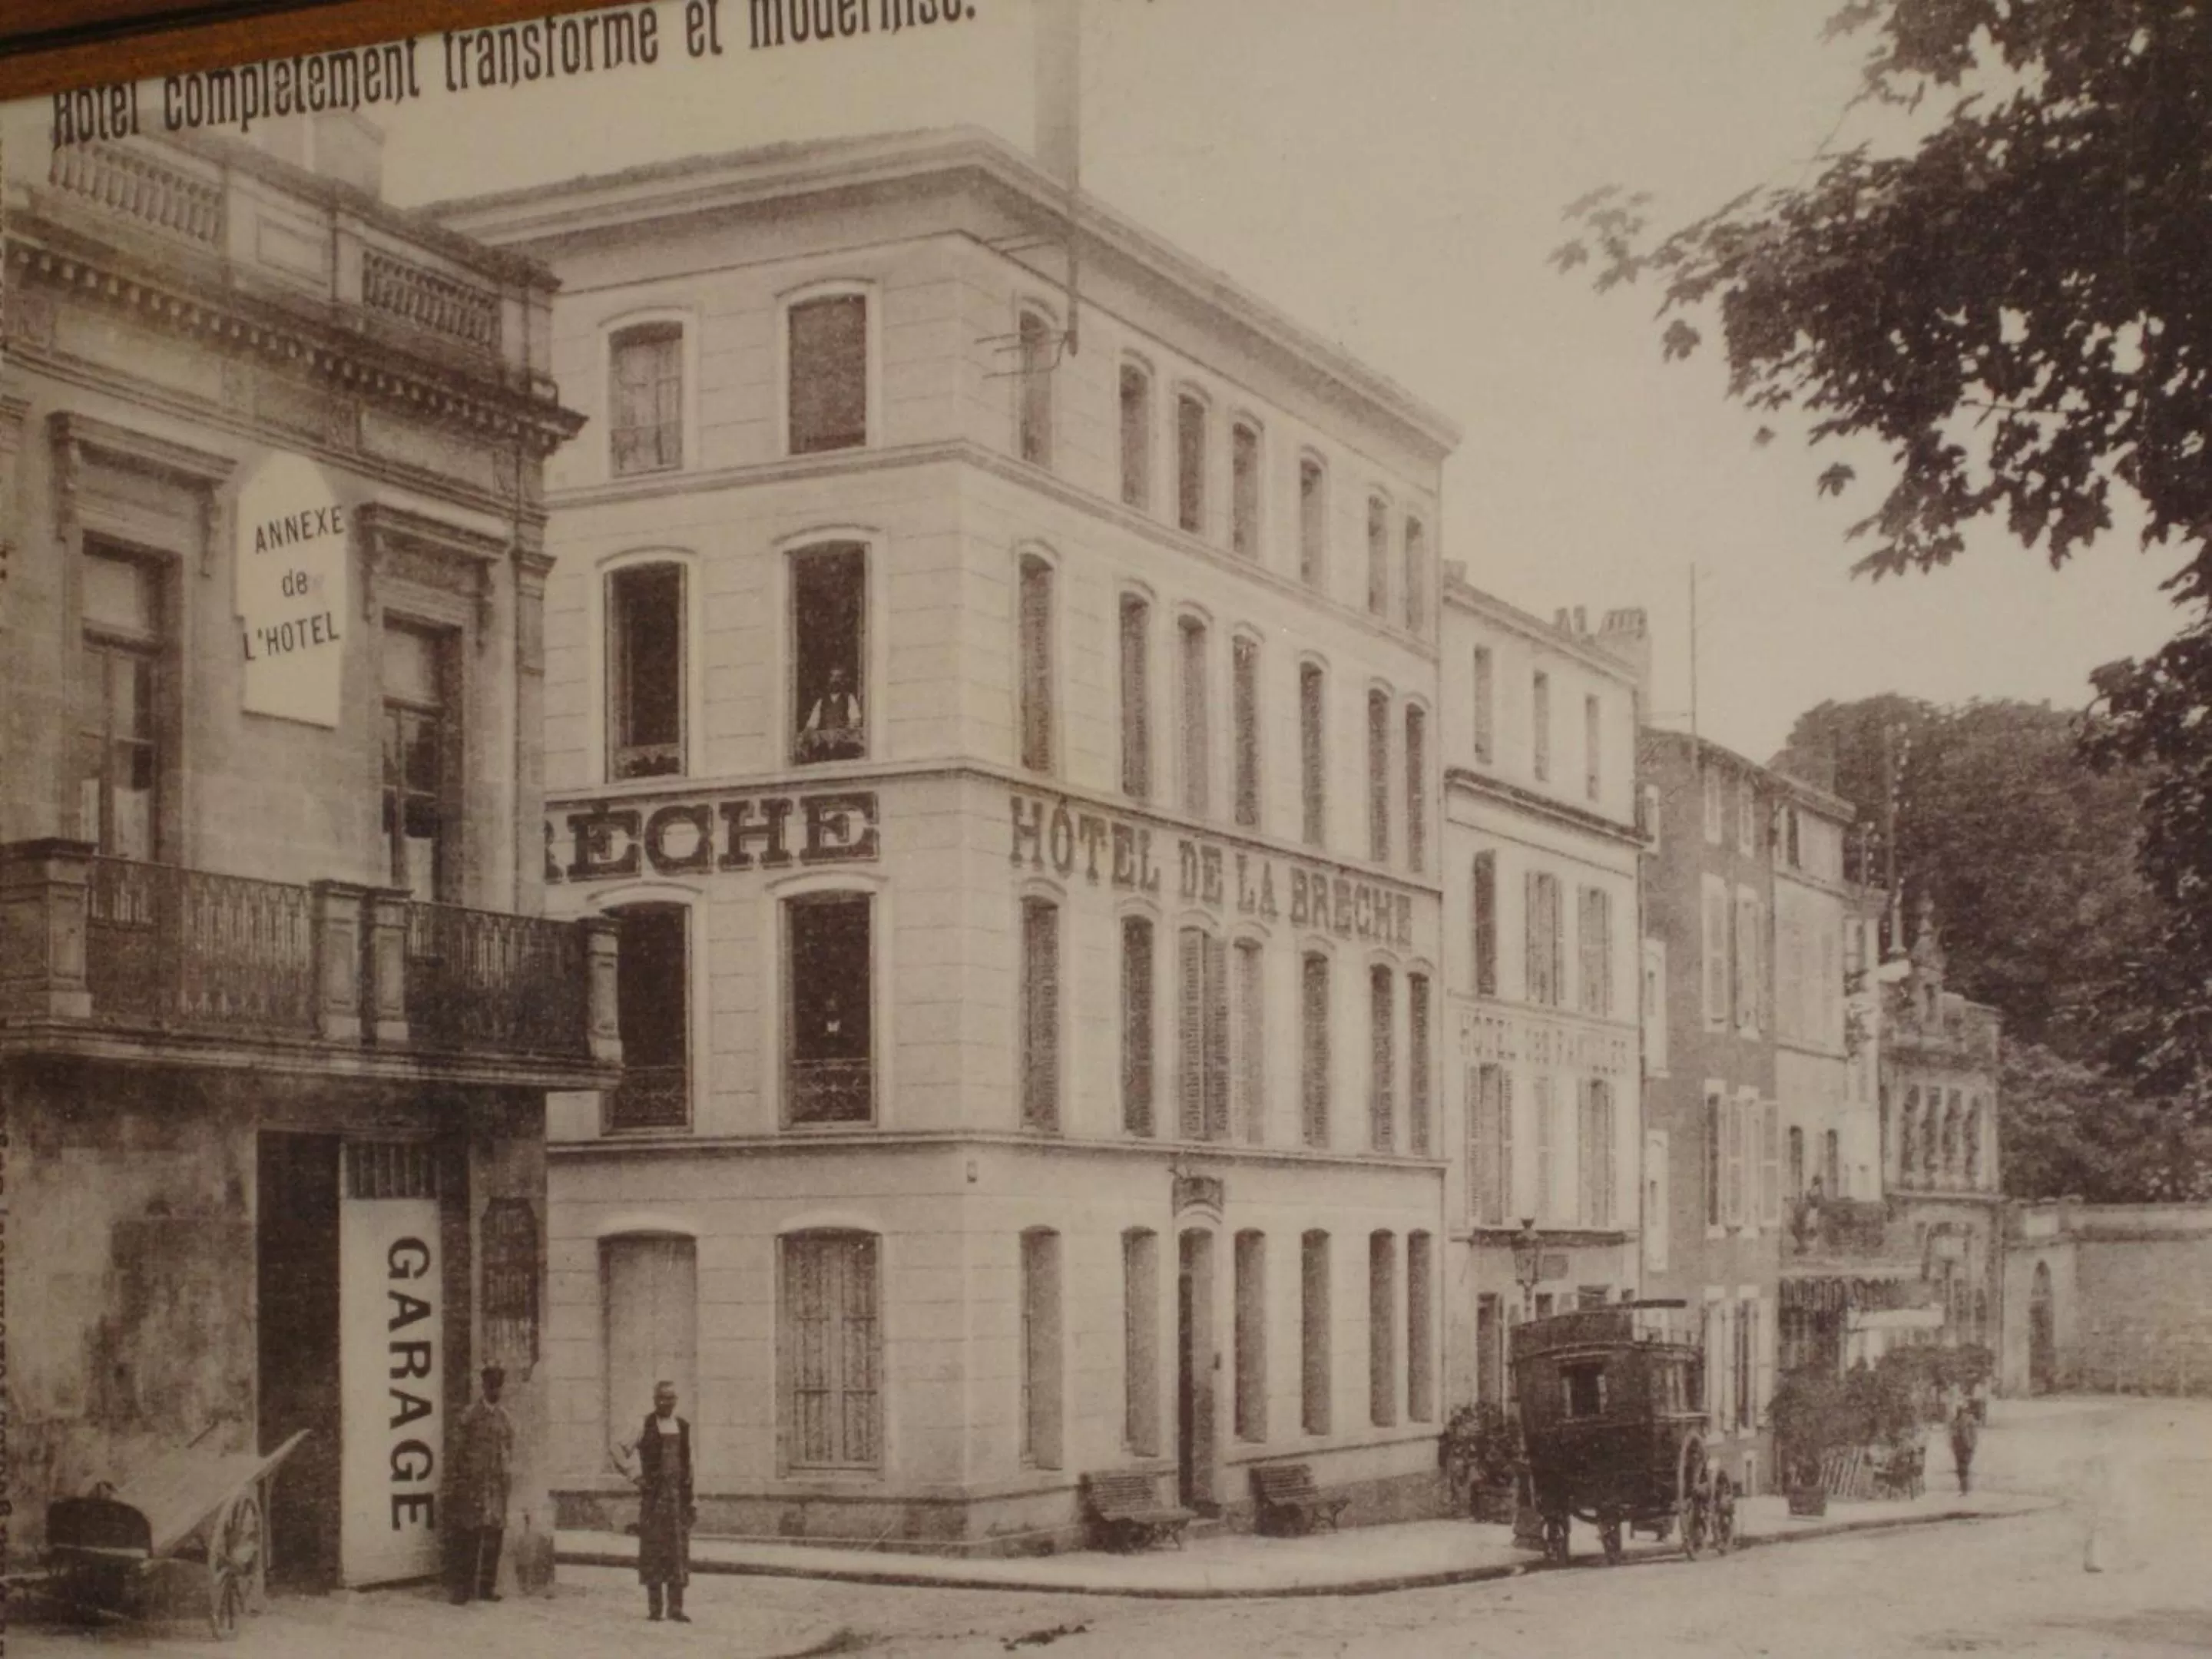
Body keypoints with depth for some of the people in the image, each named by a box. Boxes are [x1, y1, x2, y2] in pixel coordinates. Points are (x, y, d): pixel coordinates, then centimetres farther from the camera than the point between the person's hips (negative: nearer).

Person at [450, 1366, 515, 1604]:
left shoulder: (506, 1419, 12)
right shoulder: (470, 1415, 0)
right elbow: (459, 1449, -1)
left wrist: (508, 1475, 8)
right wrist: (459, 1480, -6)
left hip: (497, 1484, 4)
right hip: (473, 1483, -4)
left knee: (494, 1537, 5)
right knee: (467, 1536, -3)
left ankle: (487, 1587, 12)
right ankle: (462, 1588, 2)